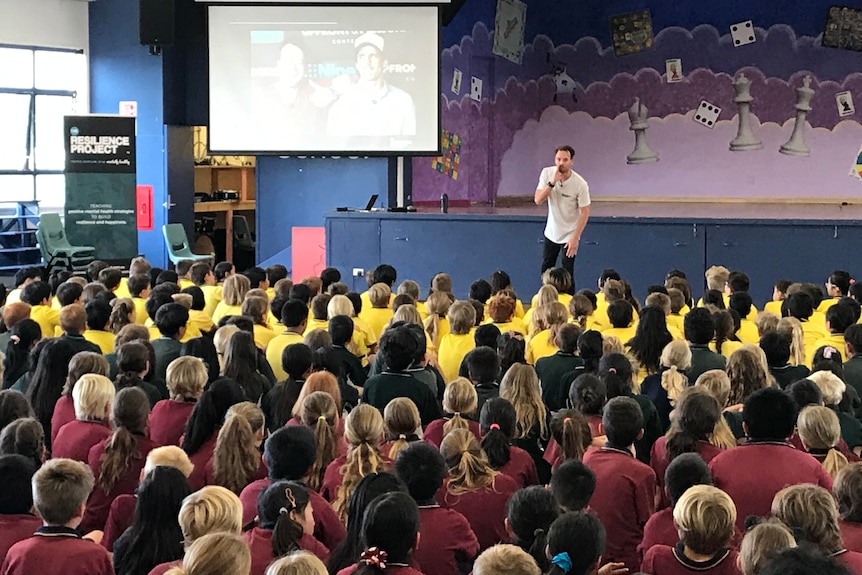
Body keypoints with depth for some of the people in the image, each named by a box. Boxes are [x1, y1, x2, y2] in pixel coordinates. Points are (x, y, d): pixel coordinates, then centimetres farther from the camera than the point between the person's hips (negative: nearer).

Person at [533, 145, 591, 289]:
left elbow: (585, 212, -15)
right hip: (551, 233, 4)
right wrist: (552, 183, -29)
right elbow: (538, 200, -15)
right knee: (546, 270, 14)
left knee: (567, 274, -4)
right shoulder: (547, 173, -10)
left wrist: (575, 238, -18)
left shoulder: (580, 184, -21)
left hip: (569, 236, -4)